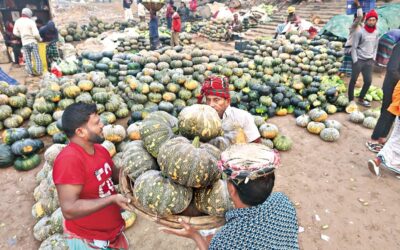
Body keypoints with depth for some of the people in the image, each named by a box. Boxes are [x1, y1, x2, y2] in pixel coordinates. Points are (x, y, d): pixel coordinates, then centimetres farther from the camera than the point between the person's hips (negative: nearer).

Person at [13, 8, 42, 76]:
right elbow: (36, 34, -17)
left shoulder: (18, 21, 2)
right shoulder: (31, 22, -13)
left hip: (24, 43, 4)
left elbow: (15, 32, 7)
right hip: (33, 42, -4)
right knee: (37, 58, 3)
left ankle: (31, 72, 10)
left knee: (27, 59, 10)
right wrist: (39, 39, 1)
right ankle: (39, 72, 1)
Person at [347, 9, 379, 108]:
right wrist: (355, 61, -12)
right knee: (353, 80, 1)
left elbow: (375, 47, 15)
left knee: (368, 81, 6)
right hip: (359, 60, -5)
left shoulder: (376, 32, 6)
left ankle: (361, 99, 23)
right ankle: (351, 100, 10)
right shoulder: (360, 32, -10)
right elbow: (353, 47, -9)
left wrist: (373, 59, 9)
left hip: (369, 61, 5)